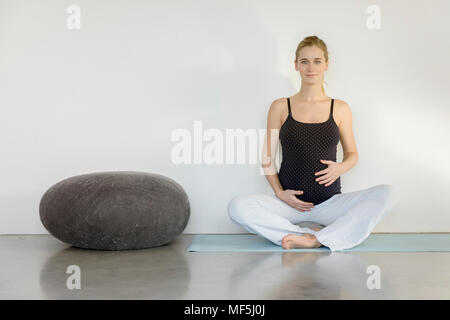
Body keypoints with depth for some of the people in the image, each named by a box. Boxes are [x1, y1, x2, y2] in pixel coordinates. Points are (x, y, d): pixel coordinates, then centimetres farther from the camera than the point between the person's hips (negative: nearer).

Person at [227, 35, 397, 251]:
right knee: (237, 207, -28)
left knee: (387, 193, -24)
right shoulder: (280, 107, 5)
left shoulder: (340, 109, 7)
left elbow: (352, 154, 15)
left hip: (329, 203, 1)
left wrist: (340, 168, -8)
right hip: (289, 202, -1)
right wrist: (279, 192, -8)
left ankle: (317, 239, -28)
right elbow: (267, 158, 7)